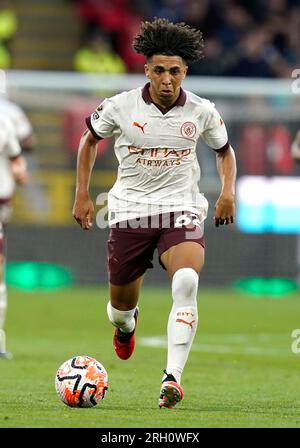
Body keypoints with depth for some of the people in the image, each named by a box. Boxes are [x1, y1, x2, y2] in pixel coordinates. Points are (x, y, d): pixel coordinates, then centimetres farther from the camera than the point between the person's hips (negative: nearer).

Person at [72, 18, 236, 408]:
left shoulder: (202, 112, -4)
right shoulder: (120, 107, -7)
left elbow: (225, 151, 15)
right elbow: (90, 140, 13)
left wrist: (228, 190, -3)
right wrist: (82, 194, 8)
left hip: (182, 211, -1)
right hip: (130, 211, 1)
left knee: (186, 281, -31)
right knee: (120, 309, 10)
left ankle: (173, 376, -32)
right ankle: (126, 324, 52)